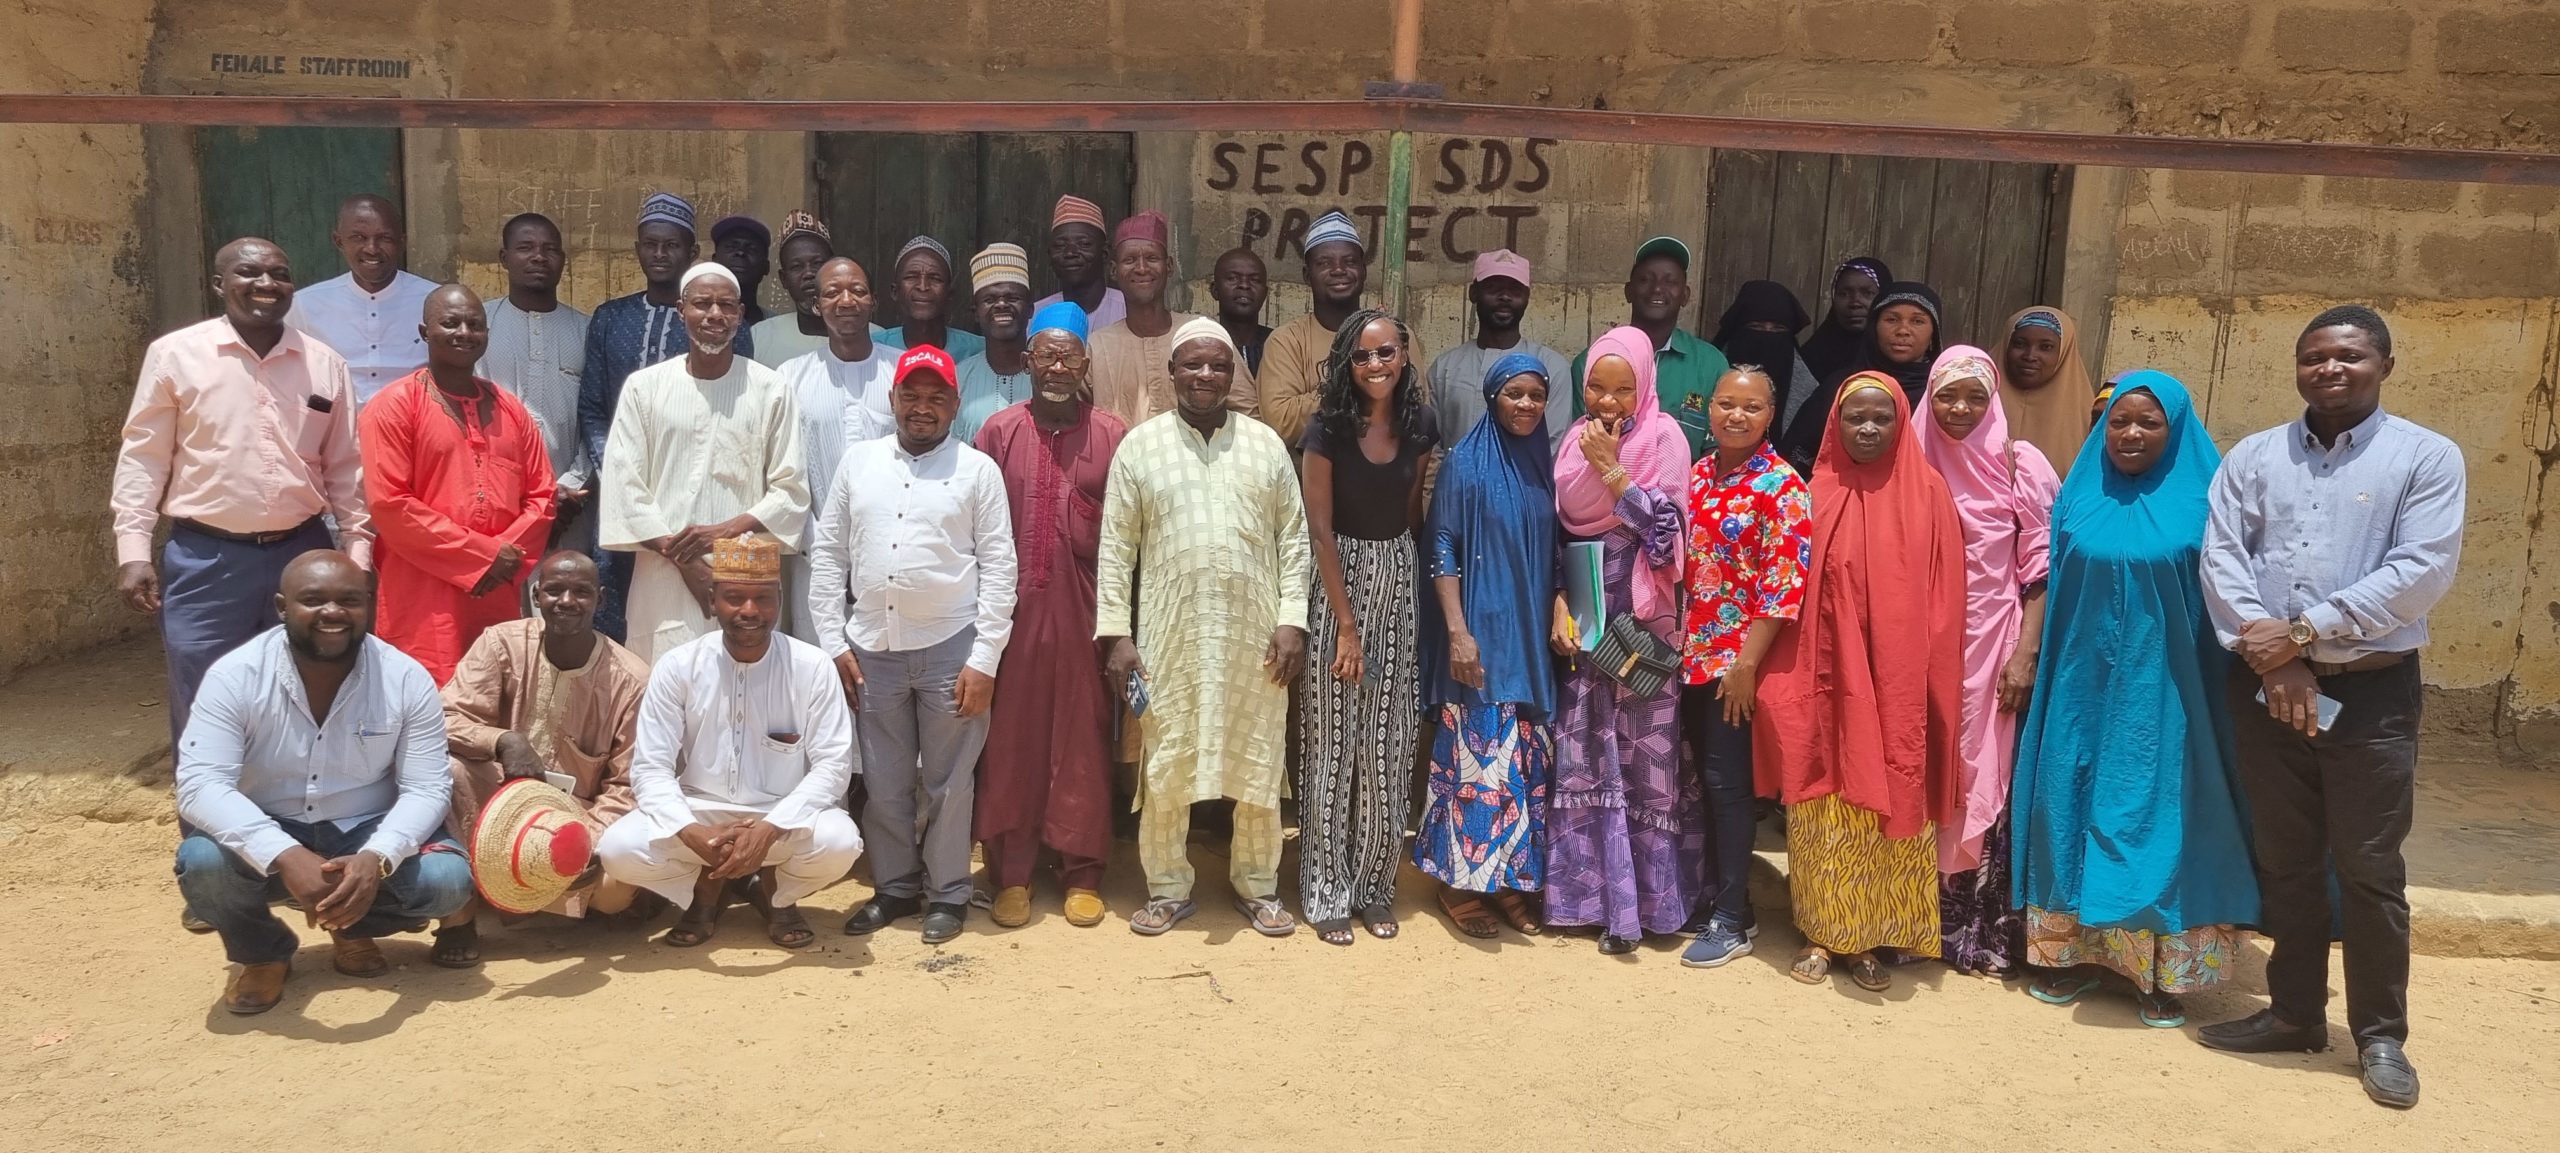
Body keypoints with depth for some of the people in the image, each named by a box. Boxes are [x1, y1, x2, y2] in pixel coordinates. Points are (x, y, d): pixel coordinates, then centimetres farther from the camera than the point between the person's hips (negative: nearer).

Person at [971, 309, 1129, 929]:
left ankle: (1082, 873, 17)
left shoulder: (1111, 435, 2)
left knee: (1082, 741, 6)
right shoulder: (999, 431, 4)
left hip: (1083, 610, 0)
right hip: (1012, 608, 1)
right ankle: (1010, 873, 17)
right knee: (1011, 742, 5)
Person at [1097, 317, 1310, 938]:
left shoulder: (1265, 444, 6)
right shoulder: (1140, 445, 3)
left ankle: (1258, 886, 25)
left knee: (1259, 765, 9)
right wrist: (1115, 632, -4)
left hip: (1254, 635, 1)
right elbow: (1116, 546, 1)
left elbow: (1293, 537, 6)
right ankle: (1167, 889, 21)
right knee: (1165, 768, 5)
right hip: (1170, 637, -1)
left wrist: (1292, 619, -3)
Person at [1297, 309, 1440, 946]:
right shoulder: (1329, 430, -10)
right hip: (1341, 582, -4)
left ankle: (1375, 884, 20)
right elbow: (1320, 530, -12)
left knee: (1388, 746, 8)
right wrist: (1347, 625, -14)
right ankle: (1327, 892, 10)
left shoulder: (1419, 426, 1)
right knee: (1334, 743, 1)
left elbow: (1413, 514, 10)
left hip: (1399, 587, 4)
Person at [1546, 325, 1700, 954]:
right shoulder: (1576, 440, 8)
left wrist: (1611, 468, -15)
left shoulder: (1663, 437, -4)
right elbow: (1559, 532, 11)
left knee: (1645, 754, -2)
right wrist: (1559, 604, 0)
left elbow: (1665, 527, -12)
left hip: (1643, 620, -4)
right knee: (1583, 754, 5)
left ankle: (1643, 896, 7)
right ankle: (1591, 885, 16)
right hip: (1584, 619, 4)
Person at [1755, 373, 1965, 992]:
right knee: (1825, 808, 7)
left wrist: (1931, 681, -5)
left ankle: (1872, 938, 19)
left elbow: (1940, 599, -1)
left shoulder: (1928, 493, -1)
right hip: (1827, 679, 1)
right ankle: (1822, 932, 19)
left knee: (1887, 805, 6)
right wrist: (1792, 679, -3)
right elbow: (1794, 589, 3)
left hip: (1896, 686, -1)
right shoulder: (1817, 493, 3)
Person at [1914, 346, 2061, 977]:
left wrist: (2025, 654, -10)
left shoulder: (2021, 464, -2)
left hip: (1993, 646, -2)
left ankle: (1985, 930, 11)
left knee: (1985, 783, 1)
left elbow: (2041, 568, -3)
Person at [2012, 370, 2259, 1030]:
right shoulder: (2080, 495, 6)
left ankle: (2162, 971, 11)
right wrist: (2039, 666, 5)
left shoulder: (2202, 499, -2)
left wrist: (2225, 679, -4)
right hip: (2085, 686, 3)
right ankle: (2076, 952, 17)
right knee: (2076, 811, 6)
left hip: (2164, 690, -3)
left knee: (2158, 815, 1)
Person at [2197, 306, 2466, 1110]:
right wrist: (2270, 657, -14)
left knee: (2370, 870, 2)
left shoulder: (2427, 457, -2)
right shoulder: (2254, 456, 7)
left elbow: (2423, 571, -13)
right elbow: (2221, 557, -3)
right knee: (2286, 863, 12)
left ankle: (2380, 1035, 18)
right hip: (2267, 687, 3)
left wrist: (2303, 631, -17)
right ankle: (2295, 1014, 25)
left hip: (2372, 691, -3)